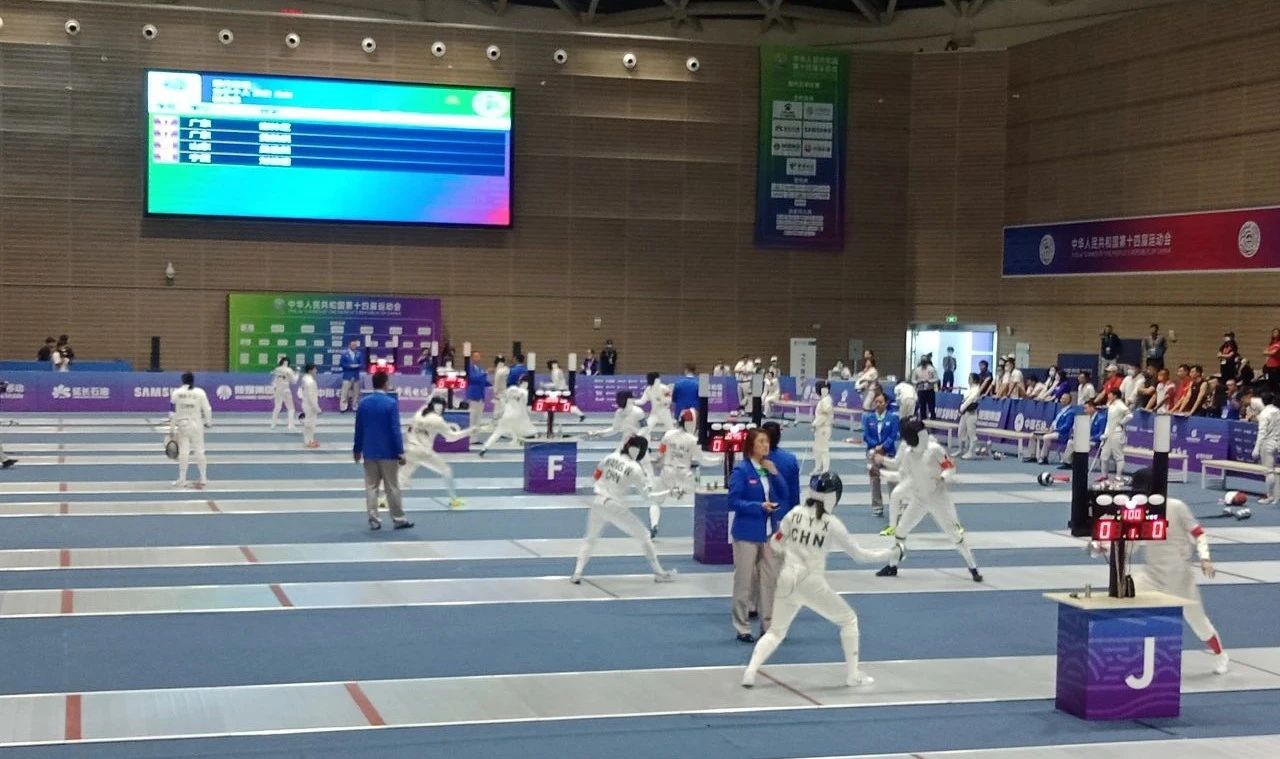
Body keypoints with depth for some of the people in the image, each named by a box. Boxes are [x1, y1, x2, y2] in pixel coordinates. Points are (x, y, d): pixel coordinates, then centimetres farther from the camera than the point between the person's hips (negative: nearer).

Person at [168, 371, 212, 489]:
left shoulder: (176, 393, -4)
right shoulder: (200, 392, -5)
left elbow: (172, 413, -5)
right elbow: (207, 410, -2)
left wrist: (171, 430, 0)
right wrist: (208, 422, 16)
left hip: (182, 425, 0)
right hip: (196, 425, 0)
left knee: (183, 452, 3)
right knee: (199, 451, 6)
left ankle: (182, 480, 3)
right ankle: (203, 479, 8)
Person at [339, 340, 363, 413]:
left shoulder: (359, 354, 7)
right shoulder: (344, 354, 0)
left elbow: (362, 364, 5)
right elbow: (342, 364, -3)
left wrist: (357, 366, -16)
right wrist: (350, 366, -15)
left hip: (356, 376, 3)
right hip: (347, 376, -3)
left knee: (356, 392, 6)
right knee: (344, 393, -6)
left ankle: (355, 407, 12)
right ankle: (343, 407, -5)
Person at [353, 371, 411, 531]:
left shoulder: (363, 402, 0)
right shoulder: (391, 403, -13)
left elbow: (359, 428, 5)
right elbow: (395, 430, -14)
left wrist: (357, 449, 16)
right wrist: (400, 452, -10)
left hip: (369, 452, 4)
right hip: (388, 452, -4)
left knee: (371, 487, 9)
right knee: (392, 487, 6)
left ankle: (373, 520, 7)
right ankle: (398, 519, 13)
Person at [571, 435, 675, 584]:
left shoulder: (611, 457, 2)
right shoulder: (636, 469, -10)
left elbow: (597, 475, 18)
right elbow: (648, 495, -7)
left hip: (597, 504, 4)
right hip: (616, 508, -4)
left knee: (590, 538, 24)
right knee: (644, 536, 13)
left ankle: (577, 574, 7)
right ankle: (659, 573, 16)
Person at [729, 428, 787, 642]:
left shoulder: (769, 468, 8)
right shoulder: (741, 471, -11)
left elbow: (783, 496, 6)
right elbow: (734, 501, -14)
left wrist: (774, 473, -7)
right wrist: (759, 506, -23)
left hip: (768, 532, 6)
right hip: (747, 532, -6)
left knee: (770, 579, 10)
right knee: (744, 582, 3)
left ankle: (768, 624, 21)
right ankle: (742, 628, 12)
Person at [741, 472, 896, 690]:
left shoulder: (795, 513, 2)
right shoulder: (832, 524, -8)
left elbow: (774, 545, 10)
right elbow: (858, 555, -2)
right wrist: (889, 554, 8)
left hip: (787, 582, 4)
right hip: (812, 584, -4)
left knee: (776, 632, 16)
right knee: (849, 620, 17)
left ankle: (750, 672, -5)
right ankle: (852, 674, 16)